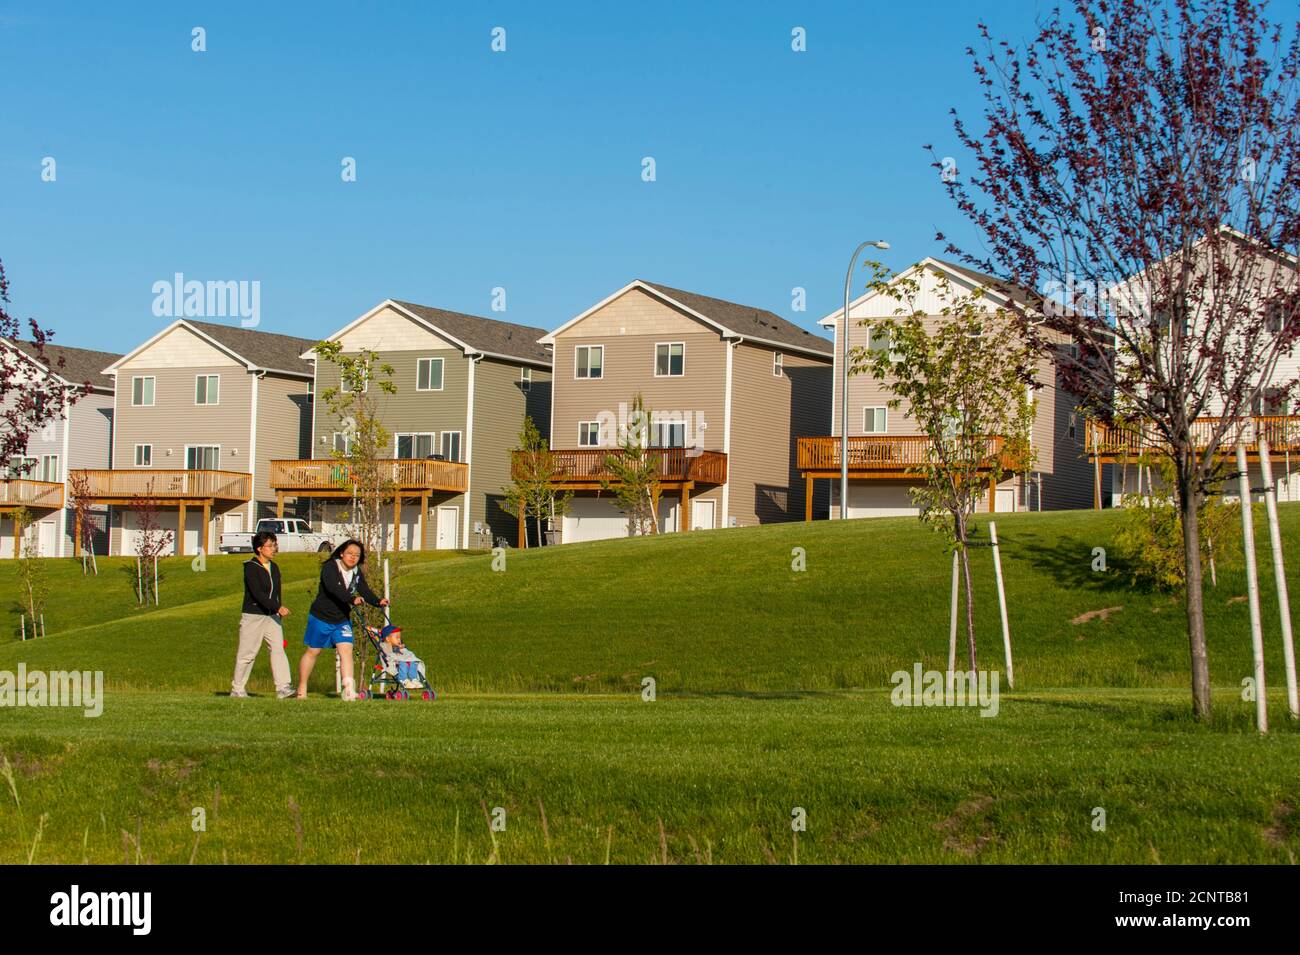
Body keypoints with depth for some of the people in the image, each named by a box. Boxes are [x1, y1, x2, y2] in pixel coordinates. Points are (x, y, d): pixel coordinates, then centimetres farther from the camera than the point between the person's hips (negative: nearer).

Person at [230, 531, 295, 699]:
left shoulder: (274, 568, 12)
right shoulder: (251, 567, -10)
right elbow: (257, 593, -20)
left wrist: (278, 614, 19)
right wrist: (278, 608, -27)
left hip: (271, 617, 6)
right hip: (253, 616, -6)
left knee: (278, 649, -9)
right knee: (247, 654, 1)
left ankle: (283, 688, -17)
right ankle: (237, 689, 13)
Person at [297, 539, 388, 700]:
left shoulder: (358, 573, 2)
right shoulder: (330, 568, -17)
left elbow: (365, 592, -10)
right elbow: (333, 588, -35)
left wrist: (378, 602, -30)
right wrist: (352, 599, -49)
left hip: (342, 620, 4)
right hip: (321, 617, -4)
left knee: (346, 650, -11)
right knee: (313, 651, 7)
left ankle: (349, 690, -17)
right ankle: (301, 690, 22)